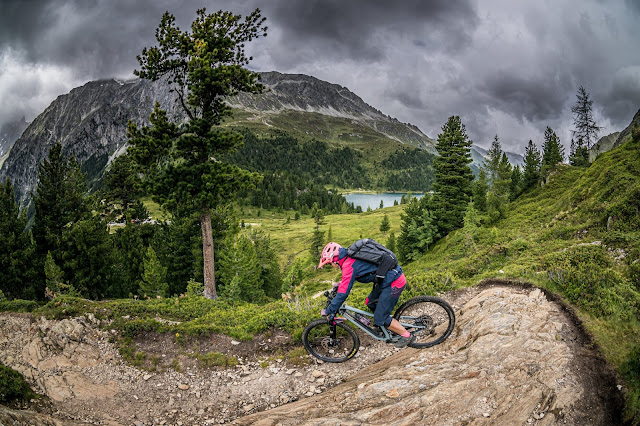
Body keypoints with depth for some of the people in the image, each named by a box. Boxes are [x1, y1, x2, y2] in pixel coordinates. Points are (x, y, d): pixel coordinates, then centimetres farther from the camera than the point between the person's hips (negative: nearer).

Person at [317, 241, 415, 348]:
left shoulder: (348, 265, -19)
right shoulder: (350, 257, 9)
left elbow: (343, 294, -18)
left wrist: (328, 311, -9)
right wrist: (341, 283, 29)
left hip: (394, 282, -10)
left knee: (380, 318, -2)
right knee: (371, 303, 20)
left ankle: (406, 335, 11)